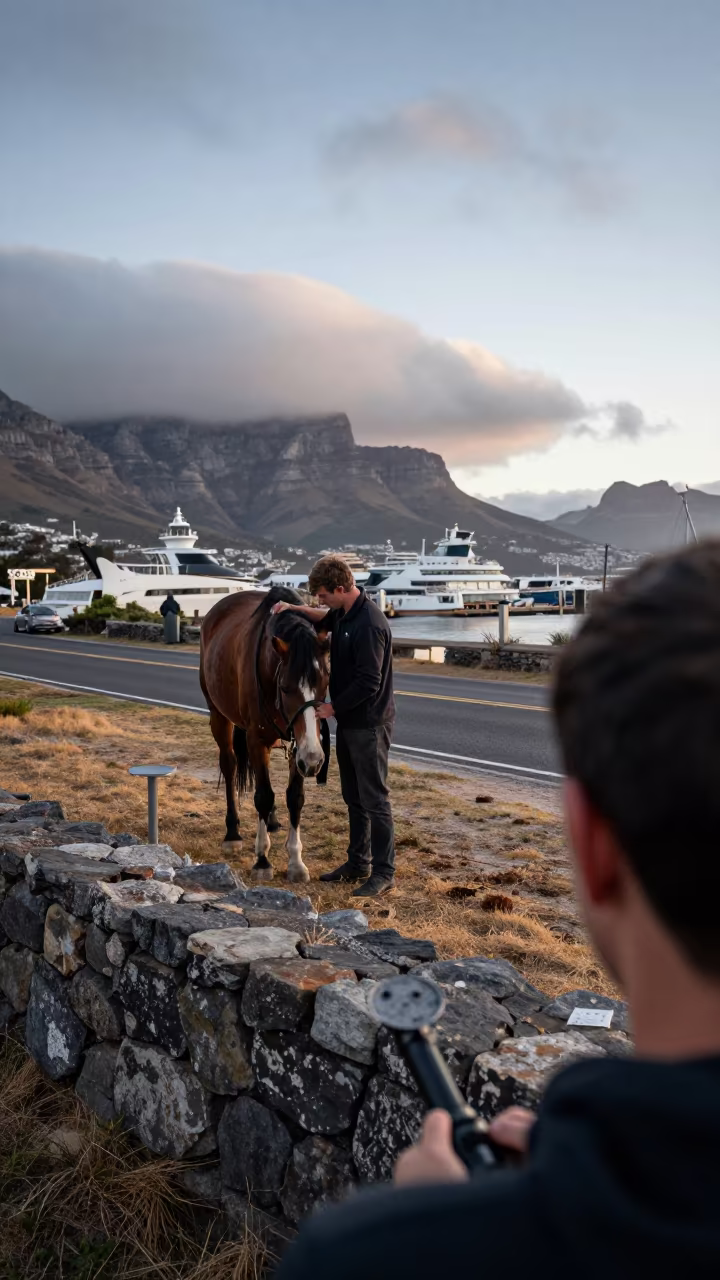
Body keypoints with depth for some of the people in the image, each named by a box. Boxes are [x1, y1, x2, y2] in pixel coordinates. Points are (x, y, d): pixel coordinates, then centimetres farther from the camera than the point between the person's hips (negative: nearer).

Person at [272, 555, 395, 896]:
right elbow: (325, 619, 31)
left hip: (369, 724, -10)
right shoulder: (344, 613, 6)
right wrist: (295, 609, 14)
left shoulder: (369, 624, -24)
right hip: (348, 721, 10)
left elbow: (369, 683, -26)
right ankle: (358, 862, 28)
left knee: (374, 798, -3)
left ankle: (384, 872, 5)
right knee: (353, 797, 17)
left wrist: (333, 707, -16)